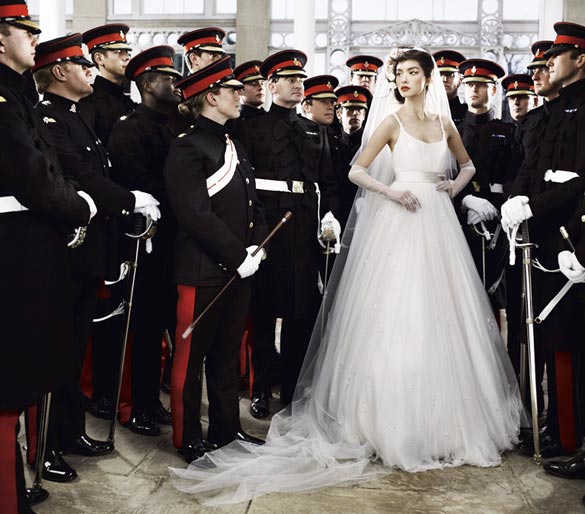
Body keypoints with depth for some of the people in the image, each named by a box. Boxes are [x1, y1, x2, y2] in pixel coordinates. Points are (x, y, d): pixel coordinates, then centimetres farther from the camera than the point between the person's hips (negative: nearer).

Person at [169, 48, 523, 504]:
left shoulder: (445, 124, 12)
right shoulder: (392, 124, 1)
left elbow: (468, 166, 26)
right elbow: (356, 171, -2)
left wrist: (453, 188, 7)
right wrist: (391, 192, -13)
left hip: (438, 226, 4)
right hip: (400, 226, -4)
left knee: (441, 318, 6)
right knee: (398, 316, -5)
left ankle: (446, 415, 20)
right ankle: (398, 418, 5)